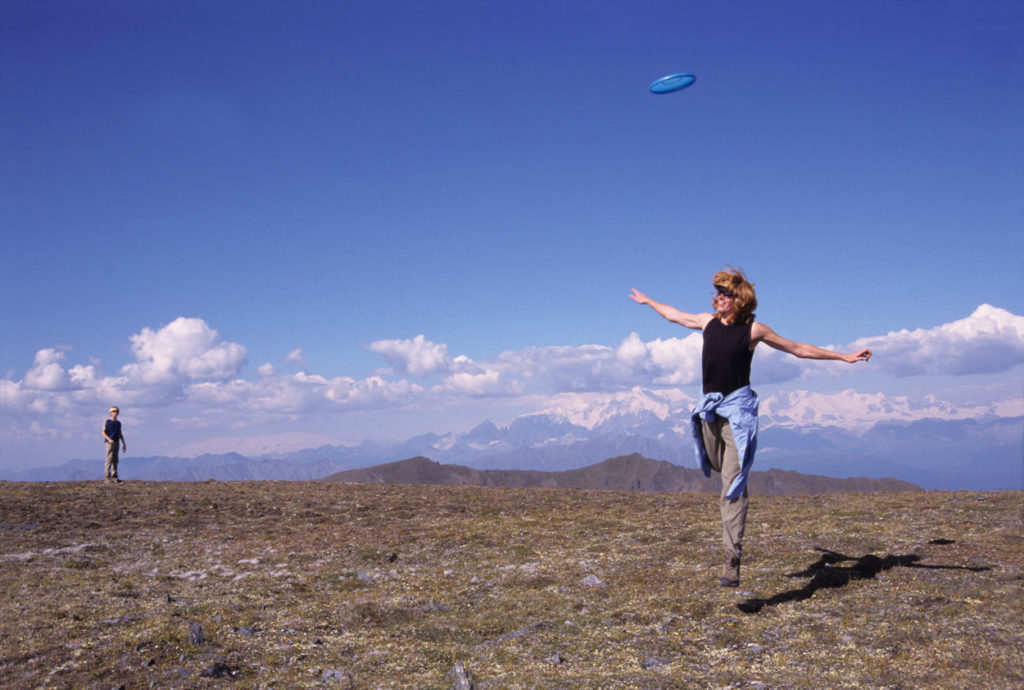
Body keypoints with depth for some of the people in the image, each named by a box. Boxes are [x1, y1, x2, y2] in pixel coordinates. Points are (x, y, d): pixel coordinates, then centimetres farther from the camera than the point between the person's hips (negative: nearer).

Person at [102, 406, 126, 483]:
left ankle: (114, 477, 10)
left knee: (115, 460, 7)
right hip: (109, 443, -6)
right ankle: (107, 477, -10)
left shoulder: (118, 423, 16)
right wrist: (109, 439, -20)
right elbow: (103, 433, -5)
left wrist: (124, 444, 18)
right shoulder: (107, 422, -1)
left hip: (116, 442, 6)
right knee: (109, 460, -11)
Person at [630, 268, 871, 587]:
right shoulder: (708, 322, 8)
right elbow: (675, 315, 27)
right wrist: (647, 301, 40)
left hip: (737, 408, -5)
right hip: (709, 409, 5)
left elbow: (799, 349, 4)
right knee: (722, 470, 13)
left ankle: (732, 558, -15)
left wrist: (844, 357, 5)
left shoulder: (753, 330, -4)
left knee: (732, 483, -12)